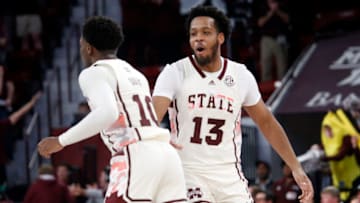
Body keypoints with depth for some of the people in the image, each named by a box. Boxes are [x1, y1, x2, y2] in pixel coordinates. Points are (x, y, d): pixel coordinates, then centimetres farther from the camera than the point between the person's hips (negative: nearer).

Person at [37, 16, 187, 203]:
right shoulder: (134, 74, 28)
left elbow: (108, 113, -17)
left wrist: (61, 141, -15)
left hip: (137, 158, -8)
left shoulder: (94, 73, 2)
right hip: (168, 155, 8)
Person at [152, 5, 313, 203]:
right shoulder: (175, 73, -8)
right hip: (188, 173, -4)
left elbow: (266, 122, 14)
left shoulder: (241, 76, 2)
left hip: (229, 176, 4)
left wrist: (296, 168, 10)